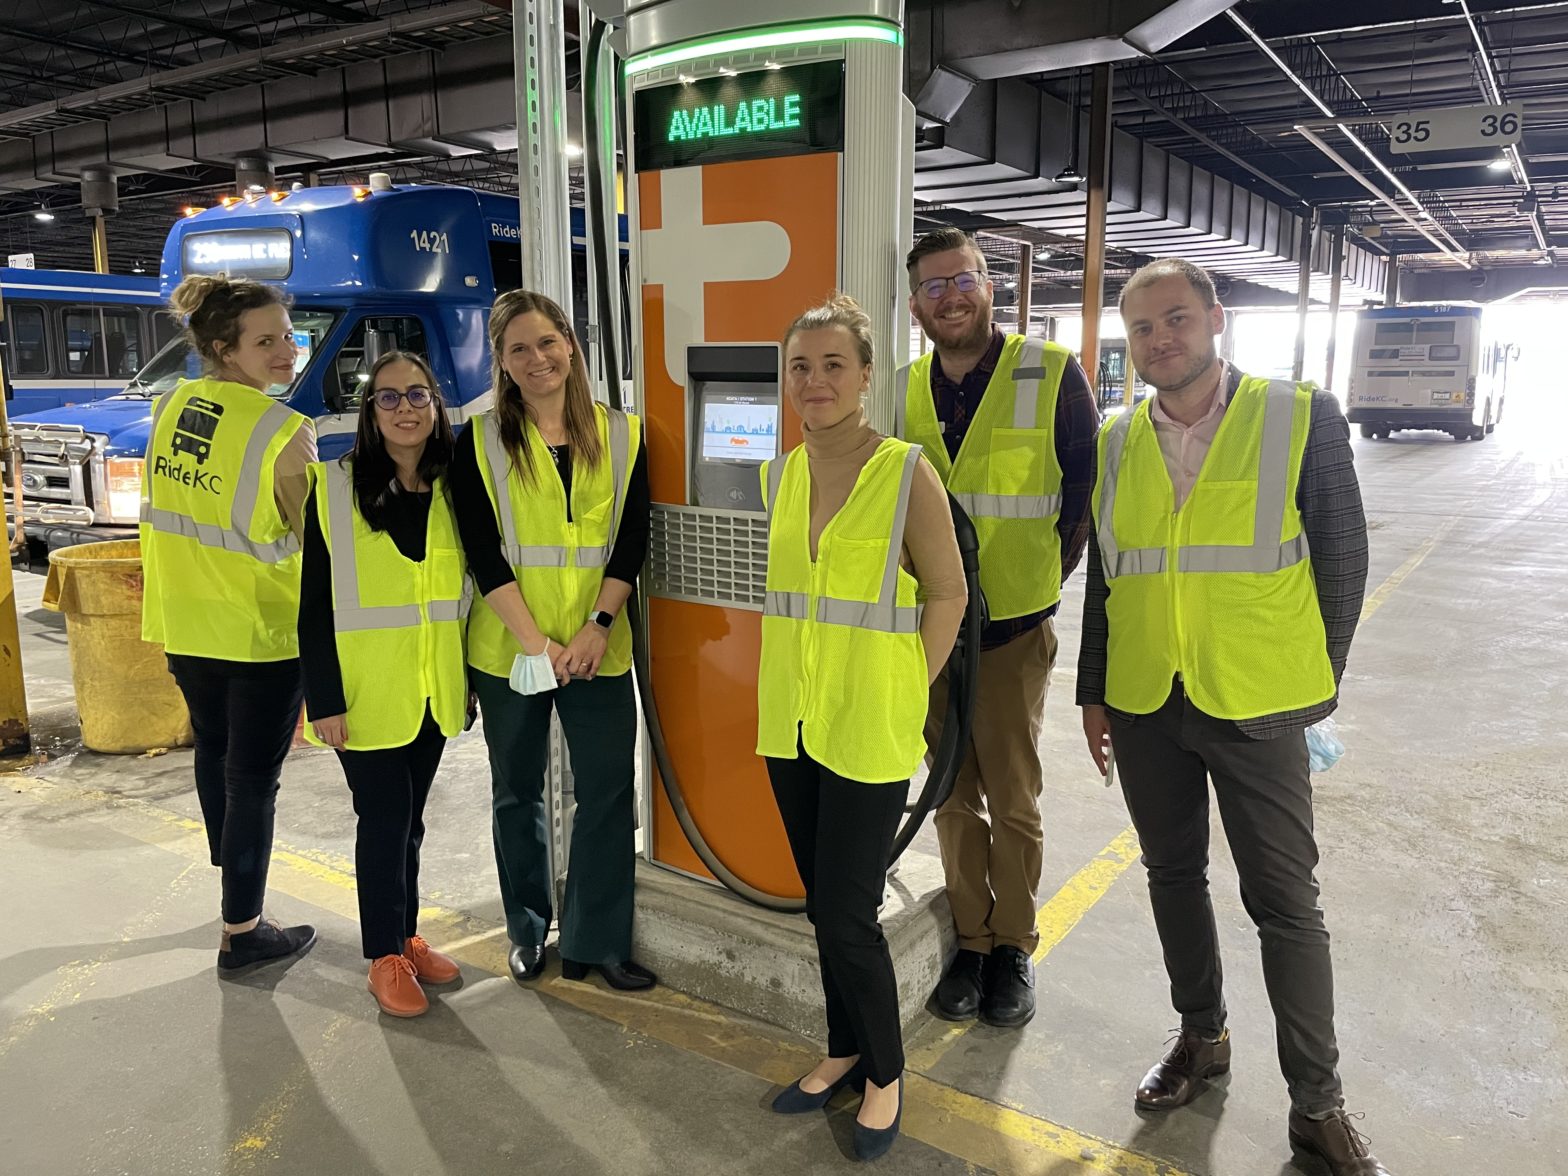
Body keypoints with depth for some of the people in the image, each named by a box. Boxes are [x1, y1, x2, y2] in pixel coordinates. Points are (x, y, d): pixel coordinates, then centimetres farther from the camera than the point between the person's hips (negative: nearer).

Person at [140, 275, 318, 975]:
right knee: (252, 779, 4)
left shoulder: (168, 410, 2)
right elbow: (311, 538, -13)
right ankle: (242, 935, 14)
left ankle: (232, 881, 45)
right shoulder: (284, 431, -20)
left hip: (187, 627, 7)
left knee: (213, 753, 25)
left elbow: (167, 512, 10)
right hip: (263, 632, -7)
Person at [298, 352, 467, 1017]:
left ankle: (407, 935, 32)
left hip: (433, 691, 4)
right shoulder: (335, 489, -8)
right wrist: (325, 700, -12)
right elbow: (315, 604, -9)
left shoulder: (452, 491, 3)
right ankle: (385, 957, 20)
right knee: (383, 820, 4)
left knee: (409, 818, 16)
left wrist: (469, 679, 10)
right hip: (367, 694, -4)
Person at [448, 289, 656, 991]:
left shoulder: (620, 435, 3)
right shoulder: (481, 442, -1)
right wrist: (535, 641, -14)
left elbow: (631, 543, 0)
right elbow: (484, 555, -7)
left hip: (597, 648, 1)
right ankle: (528, 932, 31)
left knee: (608, 792, 2)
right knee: (518, 793, 13)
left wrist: (596, 626, -12)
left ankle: (598, 942, 17)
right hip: (508, 650, 0)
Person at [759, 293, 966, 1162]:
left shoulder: (907, 472, -11)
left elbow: (947, 594, -6)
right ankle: (845, 1050, 36)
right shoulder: (780, 476, 5)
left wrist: (901, 693, -7)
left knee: (847, 915, 0)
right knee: (823, 902, 16)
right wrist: (801, 678, 10)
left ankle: (885, 1074, 24)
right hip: (790, 722, 5)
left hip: (868, 730, -5)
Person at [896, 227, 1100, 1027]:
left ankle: (1014, 949, 25)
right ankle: (970, 940, 28)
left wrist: (1046, 579, -2)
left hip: (1013, 630, -3)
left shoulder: (1053, 376, -7)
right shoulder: (904, 391, 5)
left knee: (1013, 801, 7)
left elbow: (1087, 491, -1)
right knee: (954, 796, 12)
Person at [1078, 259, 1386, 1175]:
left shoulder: (1303, 417, -6)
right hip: (1145, 705, 4)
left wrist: (1317, 685, -2)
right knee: (1174, 877, 16)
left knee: (1285, 901, 4)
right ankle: (1203, 1037, 37)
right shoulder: (1116, 442, 5)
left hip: (1257, 706, -3)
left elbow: (1342, 559, -2)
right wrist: (1094, 692, 10)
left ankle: (1318, 1102, 21)